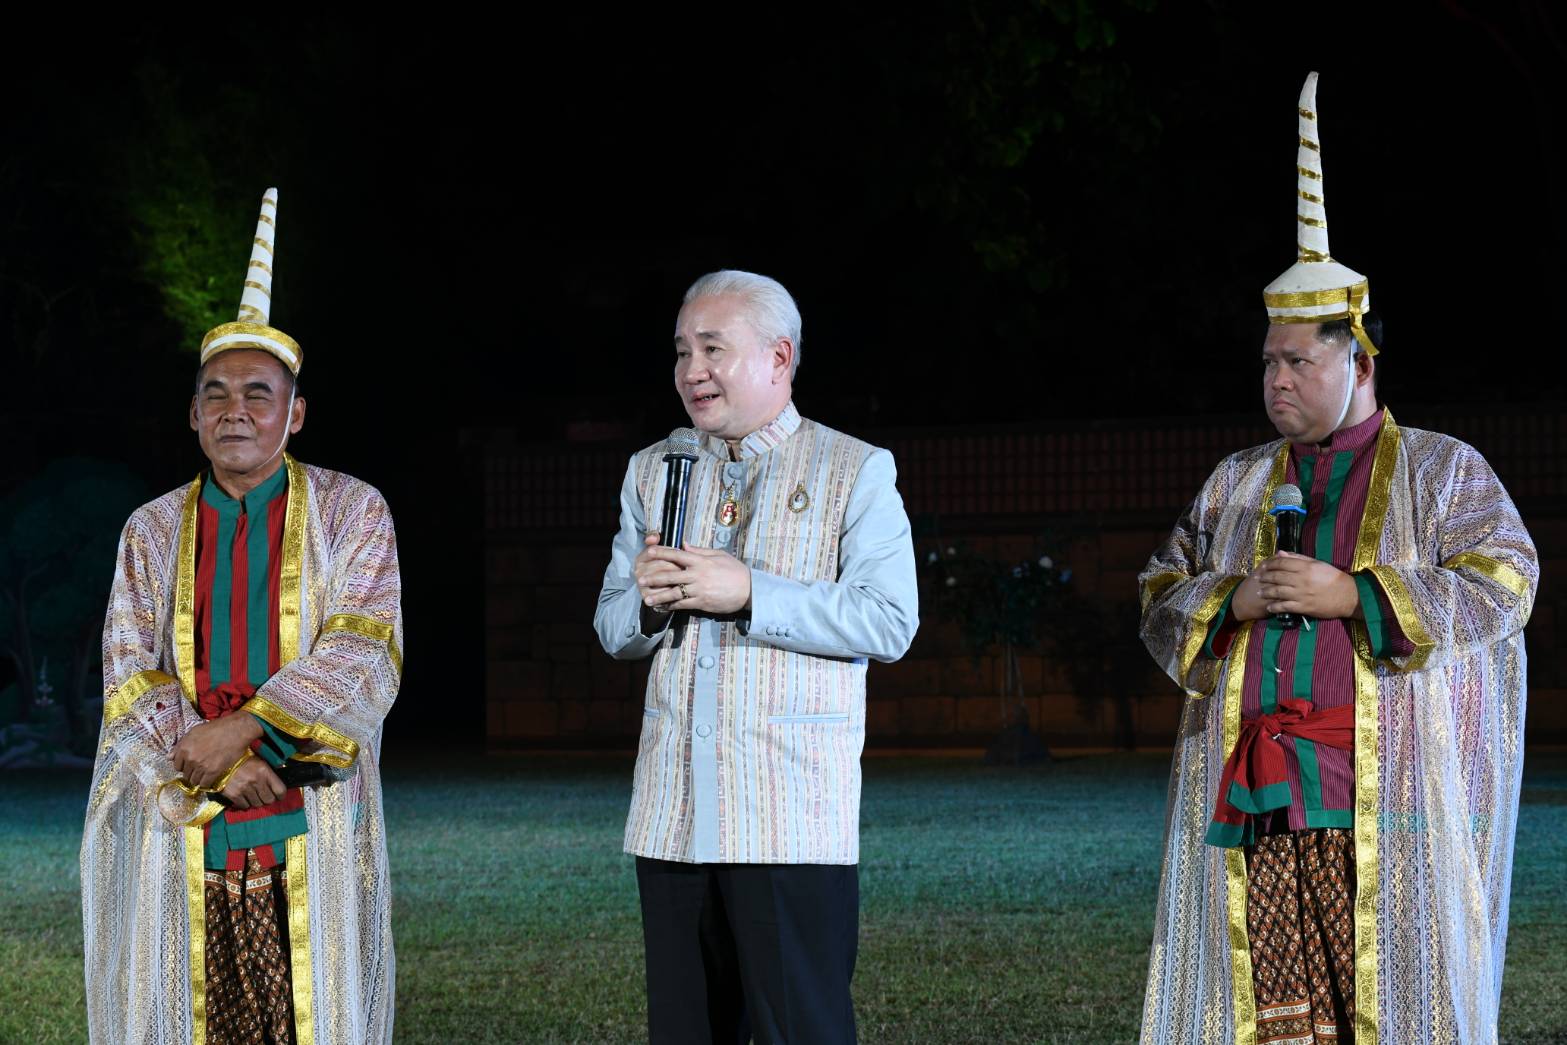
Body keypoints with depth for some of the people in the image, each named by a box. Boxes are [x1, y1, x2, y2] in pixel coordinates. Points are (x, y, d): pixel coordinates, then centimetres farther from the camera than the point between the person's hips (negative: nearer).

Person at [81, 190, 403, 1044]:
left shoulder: (351, 513, 5)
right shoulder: (152, 531, 11)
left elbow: (363, 656, -7)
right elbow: (129, 678, 4)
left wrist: (244, 726, -17)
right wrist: (214, 767, -13)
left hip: (311, 825, -2)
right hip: (176, 828, 2)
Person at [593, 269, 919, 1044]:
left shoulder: (855, 472, 1)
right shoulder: (652, 473, 17)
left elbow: (890, 623, -10)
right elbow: (611, 629, 18)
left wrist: (749, 593, -16)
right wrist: (649, 603, -6)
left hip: (791, 824, -5)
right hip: (673, 818, 5)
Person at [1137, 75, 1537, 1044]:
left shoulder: (1442, 470, 7)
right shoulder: (1235, 483, 20)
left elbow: (1501, 588, -6)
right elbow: (1161, 604, 19)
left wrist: (1350, 593, -12)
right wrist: (1231, 600, -4)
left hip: (1384, 795, -4)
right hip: (1251, 801, 4)